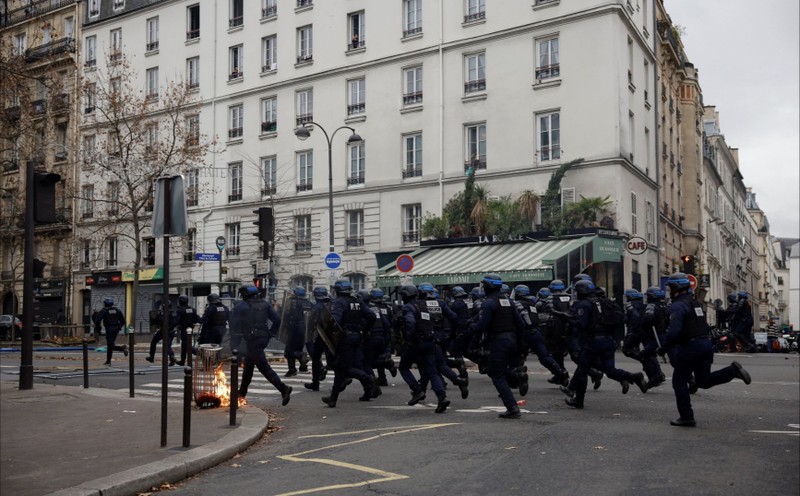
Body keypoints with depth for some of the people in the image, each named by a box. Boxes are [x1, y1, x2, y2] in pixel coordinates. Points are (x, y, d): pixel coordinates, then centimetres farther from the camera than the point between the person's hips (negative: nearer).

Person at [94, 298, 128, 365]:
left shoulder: (103, 311, -3)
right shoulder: (117, 310, 10)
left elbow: (97, 321, -11)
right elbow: (123, 320, 8)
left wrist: (96, 330, 2)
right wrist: (119, 327, 22)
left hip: (109, 329, -6)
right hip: (116, 329, 6)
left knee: (110, 346, -7)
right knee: (110, 345, 15)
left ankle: (122, 348, -32)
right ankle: (108, 361, 18)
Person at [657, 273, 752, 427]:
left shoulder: (677, 306, -13)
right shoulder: (696, 303, 16)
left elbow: (674, 331, -25)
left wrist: (663, 348, -13)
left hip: (689, 347, -8)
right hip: (705, 344, 8)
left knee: (679, 381, 5)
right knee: (704, 381, 18)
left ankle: (686, 417, 6)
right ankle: (733, 370, -1)